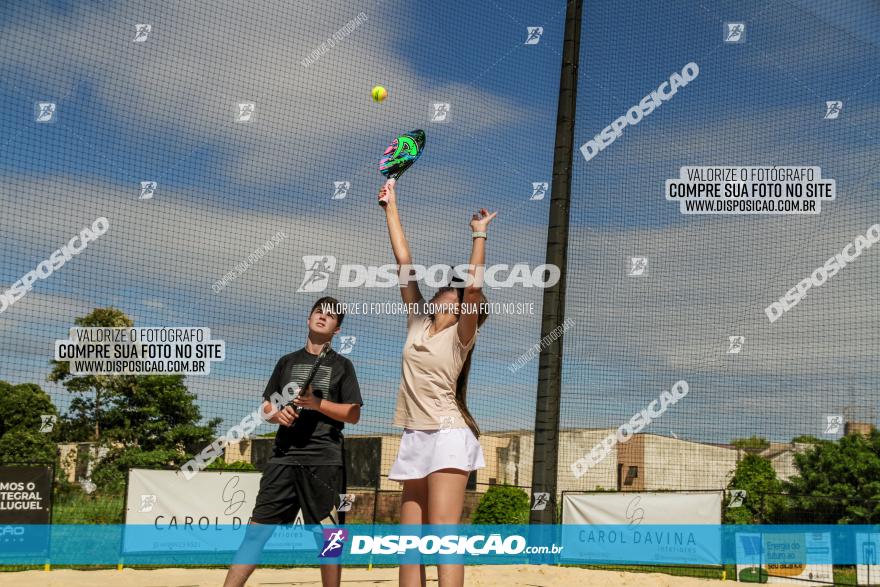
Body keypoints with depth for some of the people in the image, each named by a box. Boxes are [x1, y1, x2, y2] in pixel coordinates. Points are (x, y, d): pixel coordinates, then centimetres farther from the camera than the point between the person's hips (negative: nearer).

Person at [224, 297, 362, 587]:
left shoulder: (341, 365, 9)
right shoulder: (287, 362, 18)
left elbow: (354, 414, 2)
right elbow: (266, 406, 19)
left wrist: (317, 403, -13)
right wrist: (277, 414, -4)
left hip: (325, 459, -2)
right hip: (284, 456, 2)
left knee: (328, 535, -2)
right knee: (257, 529, -3)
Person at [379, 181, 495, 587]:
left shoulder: (461, 335, 0)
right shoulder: (418, 322, 13)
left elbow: (474, 286, -19)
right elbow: (403, 260, 14)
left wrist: (479, 235, -11)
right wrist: (390, 206, 15)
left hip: (448, 436, -6)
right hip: (415, 438, 6)